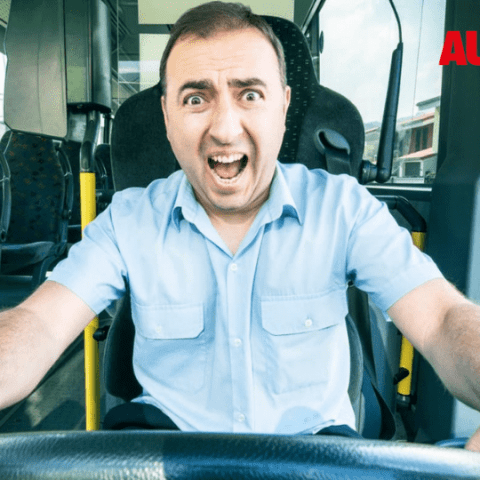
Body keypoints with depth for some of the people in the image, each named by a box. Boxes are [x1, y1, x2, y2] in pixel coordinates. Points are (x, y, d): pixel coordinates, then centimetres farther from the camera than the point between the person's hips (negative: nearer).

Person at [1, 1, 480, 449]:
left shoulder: (344, 207, -10)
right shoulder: (127, 221, -8)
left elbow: (441, 321, -15)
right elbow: (40, 326, -16)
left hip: (315, 436, 1)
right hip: (168, 434, 1)